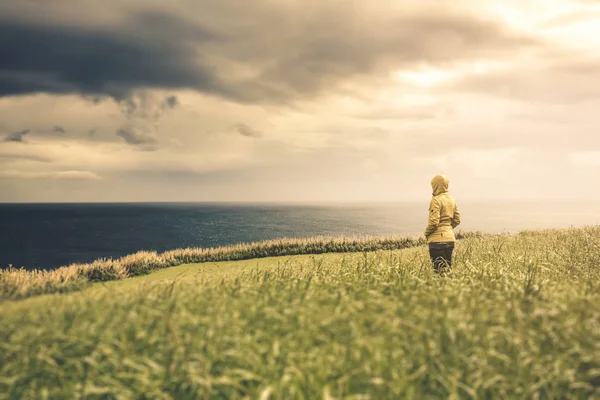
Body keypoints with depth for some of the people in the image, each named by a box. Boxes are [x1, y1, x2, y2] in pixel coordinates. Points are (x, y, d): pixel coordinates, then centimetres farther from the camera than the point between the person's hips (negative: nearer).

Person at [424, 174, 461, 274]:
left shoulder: (436, 200, -13)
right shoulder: (452, 200, 11)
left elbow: (434, 222, -17)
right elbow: (457, 220, 15)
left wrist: (426, 233, -2)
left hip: (438, 239, -7)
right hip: (450, 238, 8)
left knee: (440, 269, -4)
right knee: (448, 267, 13)